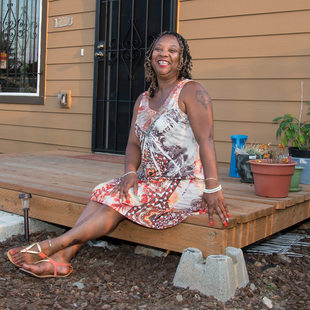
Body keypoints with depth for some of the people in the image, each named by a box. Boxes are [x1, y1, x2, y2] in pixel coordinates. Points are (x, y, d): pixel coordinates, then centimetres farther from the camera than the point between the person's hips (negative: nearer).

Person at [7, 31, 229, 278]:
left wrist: (212, 188, -25)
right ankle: (62, 258, -21)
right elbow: (134, 143, 11)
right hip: (152, 181, 7)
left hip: (185, 185, -7)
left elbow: (206, 139, -17)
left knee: (119, 200, -20)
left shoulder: (191, 91, -9)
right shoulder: (143, 100, 14)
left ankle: (52, 246, -17)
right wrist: (131, 172, -10)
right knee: (105, 192, -13)